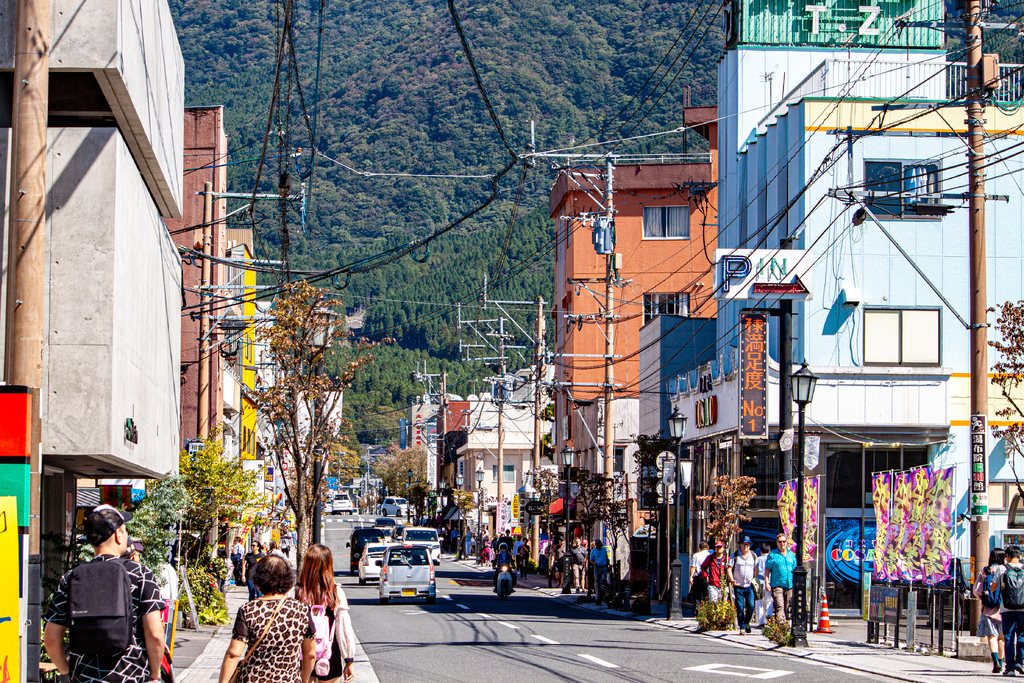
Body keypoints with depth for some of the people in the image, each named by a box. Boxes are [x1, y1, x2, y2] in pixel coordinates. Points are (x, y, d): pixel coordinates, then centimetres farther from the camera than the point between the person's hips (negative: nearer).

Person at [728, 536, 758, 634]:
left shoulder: (753, 555, 10)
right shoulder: (735, 555, 3)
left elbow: (755, 569, 16)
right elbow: (729, 568, -1)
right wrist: (731, 579, -15)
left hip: (750, 586, 1)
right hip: (739, 586, -1)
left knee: (751, 605, -9)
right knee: (740, 607, -3)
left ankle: (747, 622, 15)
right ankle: (742, 627, 6)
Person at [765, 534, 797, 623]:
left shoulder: (791, 554, 15)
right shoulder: (773, 555, 3)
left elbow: (795, 569, 21)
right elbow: (767, 570, 1)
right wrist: (766, 583, -9)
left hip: (790, 585, 4)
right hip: (777, 585, -4)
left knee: (788, 607, 7)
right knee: (779, 606, -15)